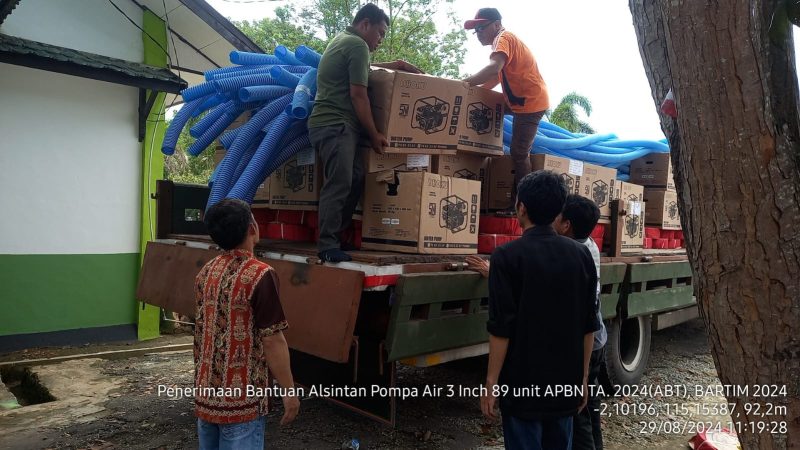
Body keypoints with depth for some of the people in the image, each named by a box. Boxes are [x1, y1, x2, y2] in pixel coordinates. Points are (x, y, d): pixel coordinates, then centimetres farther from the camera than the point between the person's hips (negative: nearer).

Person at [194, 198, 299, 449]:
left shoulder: (205, 273, 3)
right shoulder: (259, 275, -19)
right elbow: (272, 340, -19)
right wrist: (288, 391, -10)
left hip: (205, 394, 7)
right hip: (240, 399, -7)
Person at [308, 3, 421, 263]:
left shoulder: (342, 40, 24)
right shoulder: (357, 45, -7)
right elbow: (358, 95, -12)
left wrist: (393, 65, 40)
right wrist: (374, 134, -6)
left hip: (330, 124, 10)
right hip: (336, 125, -10)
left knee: (354, 182, 7)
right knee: (339, 185, -14)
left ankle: (335, 237, 8)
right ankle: (328, 246, -14)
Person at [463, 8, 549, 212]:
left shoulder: (503, 38, -12)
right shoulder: (506, 40, 20)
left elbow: (494, 68, -31)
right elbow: (497, 77, 18)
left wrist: (464, 83, -27)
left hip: (530, 102, -11)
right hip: (526, 101, 11)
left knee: (519, 152, -11)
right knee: (520, 152, 12)